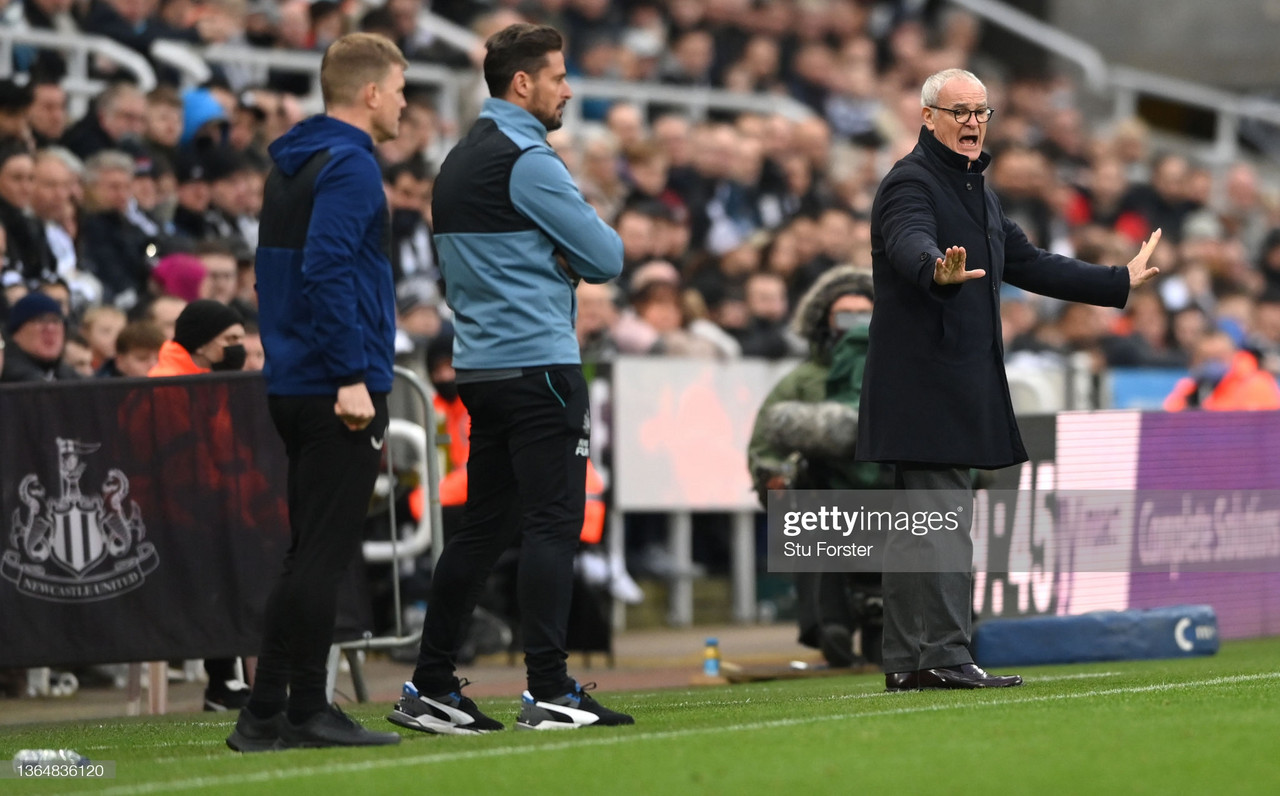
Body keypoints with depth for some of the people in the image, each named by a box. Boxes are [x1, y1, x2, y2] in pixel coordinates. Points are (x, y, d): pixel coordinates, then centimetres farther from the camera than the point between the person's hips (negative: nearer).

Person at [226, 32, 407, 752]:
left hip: (296, 388, 10)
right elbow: (327, 270, -22)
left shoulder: (294, 165, 18)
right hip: (338, 391, -9)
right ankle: (300, 713, -6)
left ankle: (271, 713, 13)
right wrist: (352, 377, -22)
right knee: (323, 554, -7)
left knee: (314, 551, 12)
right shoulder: (349, 165, -12)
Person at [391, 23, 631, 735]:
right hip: (539, 364, -9)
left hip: (481, 366, 9)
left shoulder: (460, 161, 17)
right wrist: (574, 254, 10)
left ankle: (431, 689, 11)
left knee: (482, 526, 11)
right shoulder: (527, 160, -12)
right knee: (553, 522, -8)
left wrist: (552, 258, 10)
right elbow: (606, 258, -11)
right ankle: (549, 692, -11)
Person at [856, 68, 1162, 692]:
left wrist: (1119, 281, 29)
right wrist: (940, 272, -54)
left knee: (920, 524, 10)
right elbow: (911, 245, -31)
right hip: (923, 379, -10)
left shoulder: (975, 191, 20)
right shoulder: (910, 183, -10)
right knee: (941, 522, -12)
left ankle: (907, 663, 12)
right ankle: (943, 657, -13)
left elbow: (1027, 264, 27)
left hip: (959, 382, 10)